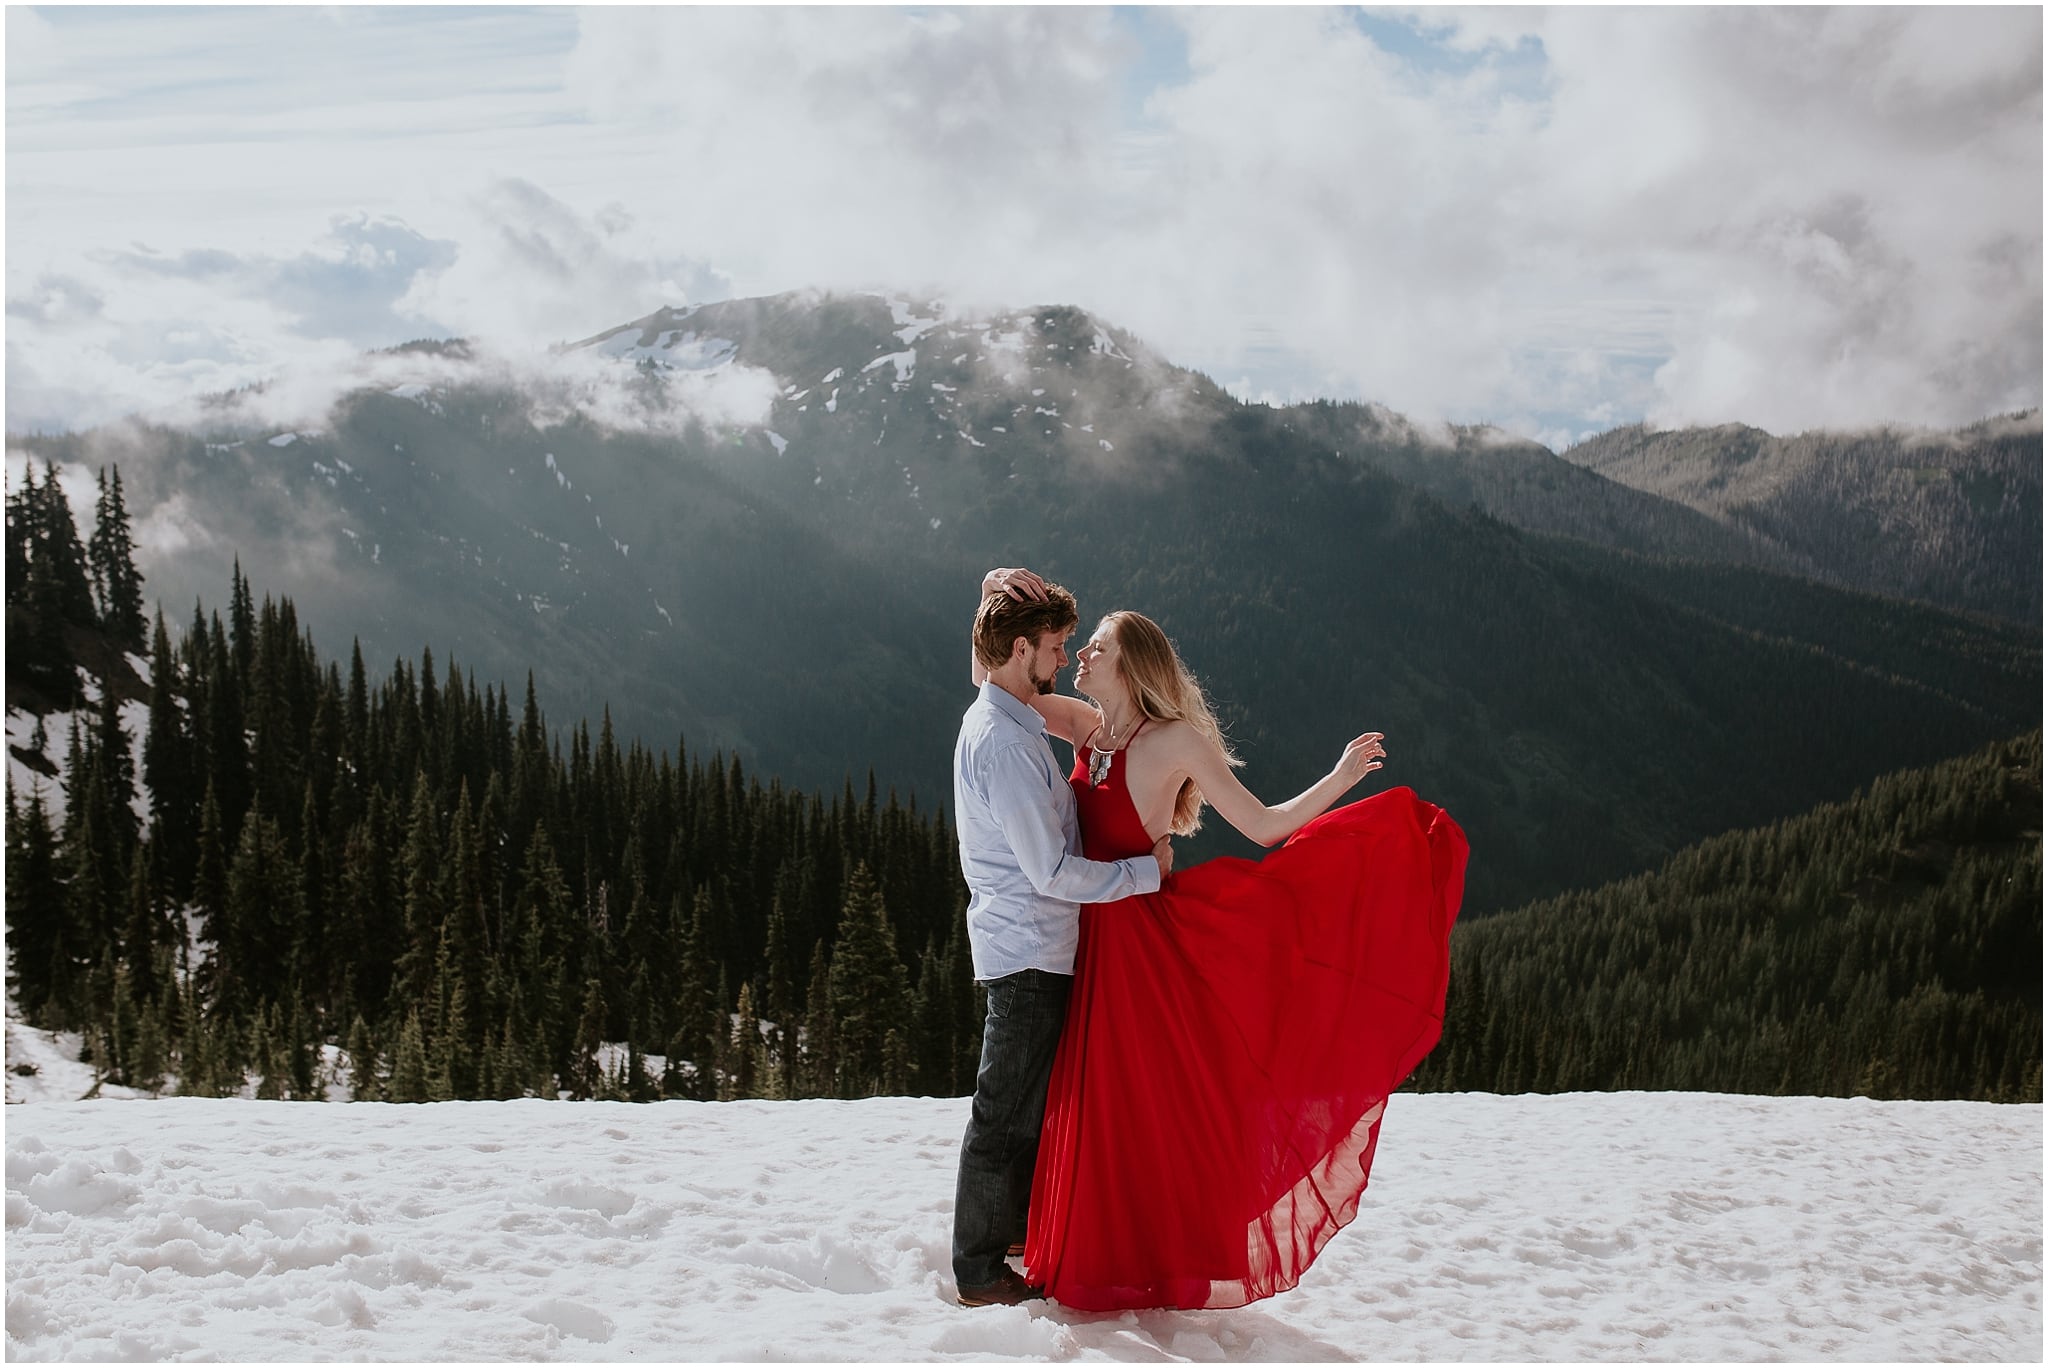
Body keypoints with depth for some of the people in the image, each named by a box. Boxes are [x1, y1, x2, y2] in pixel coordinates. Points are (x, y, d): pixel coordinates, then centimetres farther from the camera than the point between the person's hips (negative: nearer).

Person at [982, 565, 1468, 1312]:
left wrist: (1340, 780, -15)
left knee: (1154, 1104, 0)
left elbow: (1262, 825, -9)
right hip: (1089, 940, 6)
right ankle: (1109, 1263, 23)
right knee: (1099, 1107, 12)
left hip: (1143, 938, -6)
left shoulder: (1174, 739, -9)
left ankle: (1181, 1265, 13)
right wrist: (994, 591, -2)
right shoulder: (1085, 727, 8)